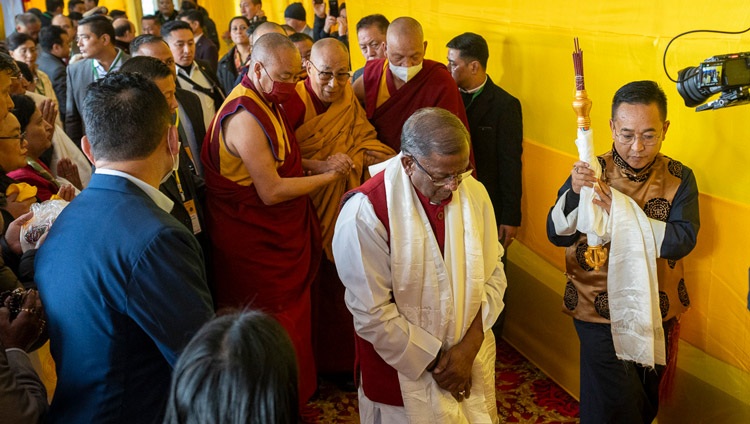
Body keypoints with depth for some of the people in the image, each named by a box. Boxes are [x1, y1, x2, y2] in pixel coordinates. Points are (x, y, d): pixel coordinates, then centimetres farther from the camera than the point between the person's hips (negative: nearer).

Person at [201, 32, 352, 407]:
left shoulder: (266, 102, 7)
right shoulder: (246, 116, -25)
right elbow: (271, 191, -25)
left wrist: (318, 165, -4)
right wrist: (328, 175, -16)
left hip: (281, 236, 10)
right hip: (257, 246, -10)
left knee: (292, 317, 20)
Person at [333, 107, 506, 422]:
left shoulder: (474, 193, -7)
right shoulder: (365, 212, -22)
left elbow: (493, 275, -1)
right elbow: (372, 313, -19)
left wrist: (469, 346, -11)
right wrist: (433, 362, -13)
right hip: (404, 372, -4)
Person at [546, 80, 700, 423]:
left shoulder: (679, 178, -5)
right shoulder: (592, 172, -9)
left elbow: (682, 240, -19)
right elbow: (557, 235, -15)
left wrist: (621, 210, -30)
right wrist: (574, 193, -33)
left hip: (656, 315, 3)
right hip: (600, 314, -3)